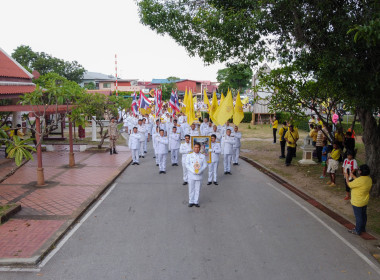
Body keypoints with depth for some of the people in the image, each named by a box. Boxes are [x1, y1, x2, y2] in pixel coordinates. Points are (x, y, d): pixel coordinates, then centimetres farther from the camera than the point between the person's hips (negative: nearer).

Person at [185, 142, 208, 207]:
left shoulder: (202, 156, 6)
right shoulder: (189, 155, 4)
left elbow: (205, 165, 1)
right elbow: (187, 165, -2)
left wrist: (200, 171, -15)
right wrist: (193, 171, -16)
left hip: (199, 175, 1)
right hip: (191, 175, 0)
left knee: (197, 189, 4)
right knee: (191, 189, 5)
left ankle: (196, 202, 14)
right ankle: (191, 202, 15)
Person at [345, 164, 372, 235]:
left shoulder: (360, 180, -31)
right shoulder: (369, 179, -4)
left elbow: (349, 185, -17)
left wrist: (347, 177, -1)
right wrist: (353, 176, 16)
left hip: (357, 202, -8)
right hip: (365, 201, 8)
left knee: (358, 216, 5)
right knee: (363, 215, 22)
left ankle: (358, 231, 18)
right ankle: (362, 228, 38)